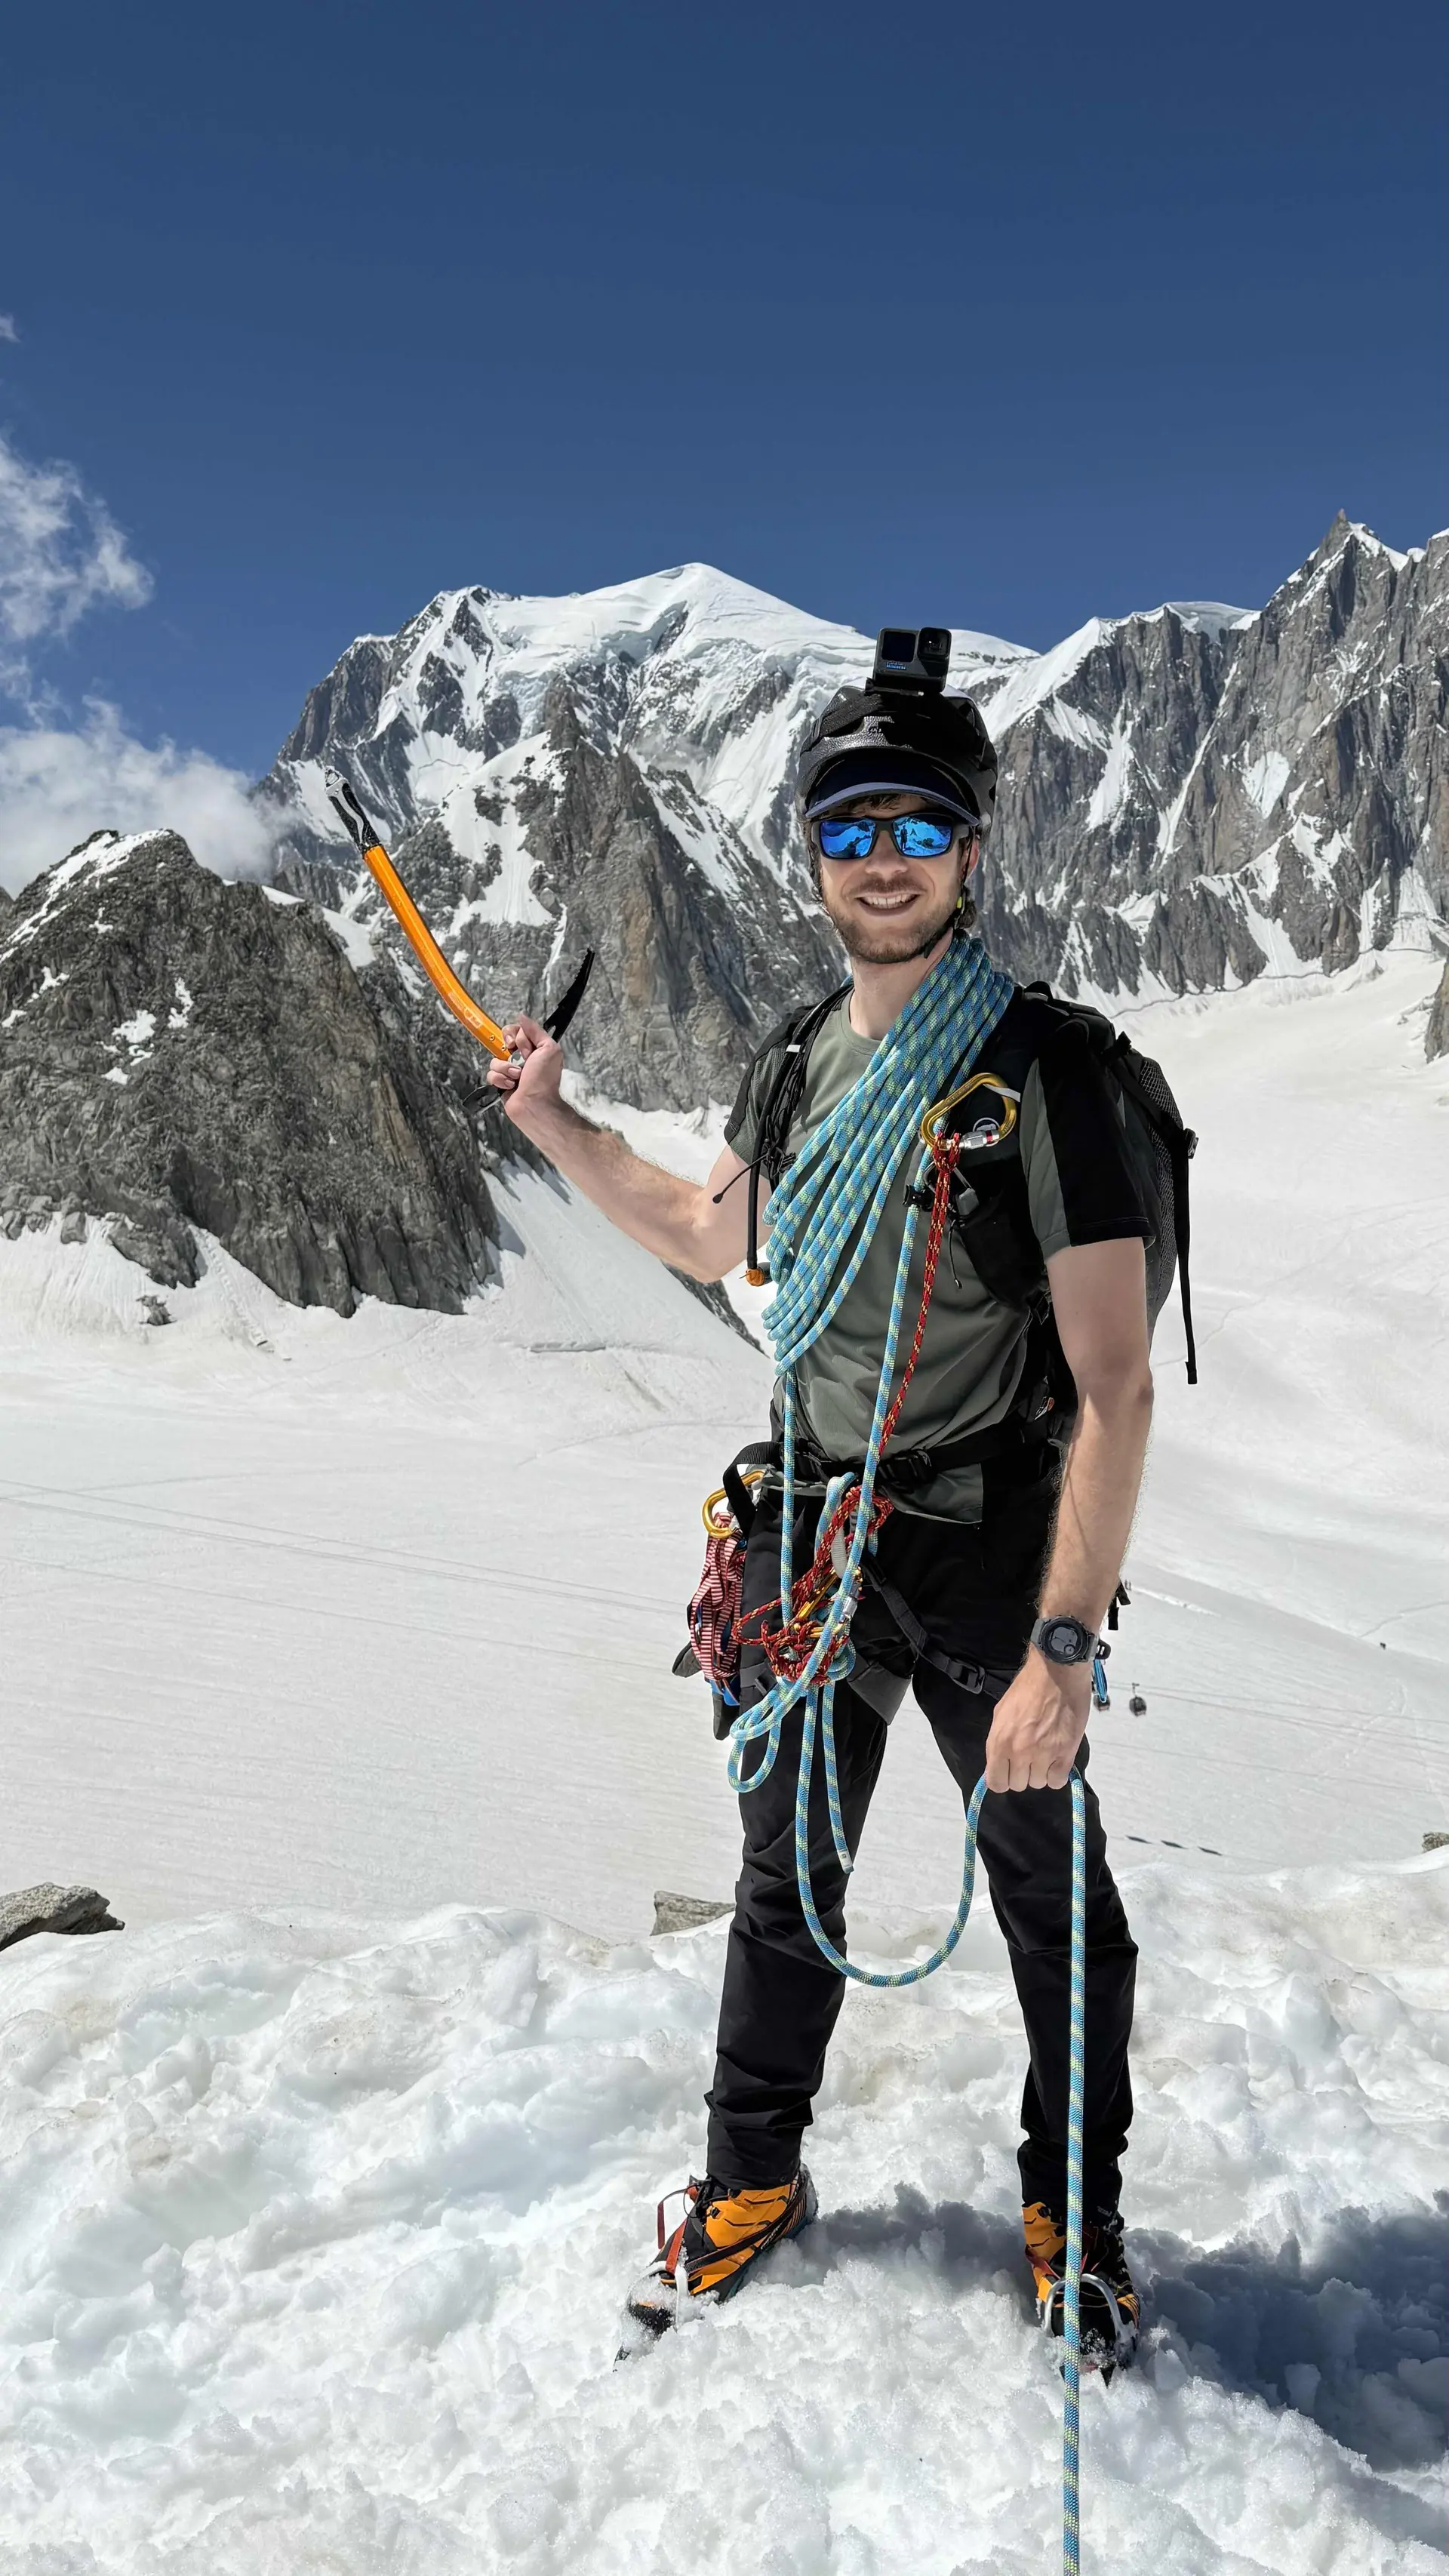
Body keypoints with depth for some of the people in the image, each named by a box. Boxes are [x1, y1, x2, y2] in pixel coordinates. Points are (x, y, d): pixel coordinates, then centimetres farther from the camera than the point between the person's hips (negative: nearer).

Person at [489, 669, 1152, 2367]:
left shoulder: (1042, 1072, -17)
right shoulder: (796, 1068, 2)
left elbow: (1115, 1388, -20)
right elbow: (709, 1239, 21)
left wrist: (1063, 1646, -25)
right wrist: (554, 1125, 10)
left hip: (990, 1556, -5)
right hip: (811, 1542, 5)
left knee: (1052, 1906, 13)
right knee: (787, 1886, 19)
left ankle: (1074, 2214, 37)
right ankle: (751, 2181, 41)